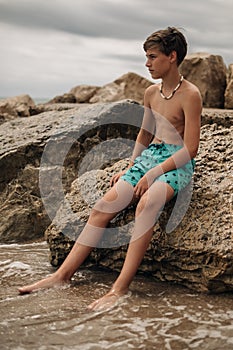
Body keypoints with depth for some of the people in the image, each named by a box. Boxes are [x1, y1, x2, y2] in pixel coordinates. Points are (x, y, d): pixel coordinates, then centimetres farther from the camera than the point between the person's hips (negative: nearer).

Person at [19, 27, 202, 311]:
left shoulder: (190, 95, -10)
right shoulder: (151, 92, 12)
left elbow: (190, 148, -14)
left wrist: (153, 174, -20)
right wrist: (130, 168, 11)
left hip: (177, 164, -7)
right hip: (149, 156, 7)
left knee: (147, 203, -37)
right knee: (104, 205, -14)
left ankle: (120, 288, -40)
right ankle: (63, 274, -15)